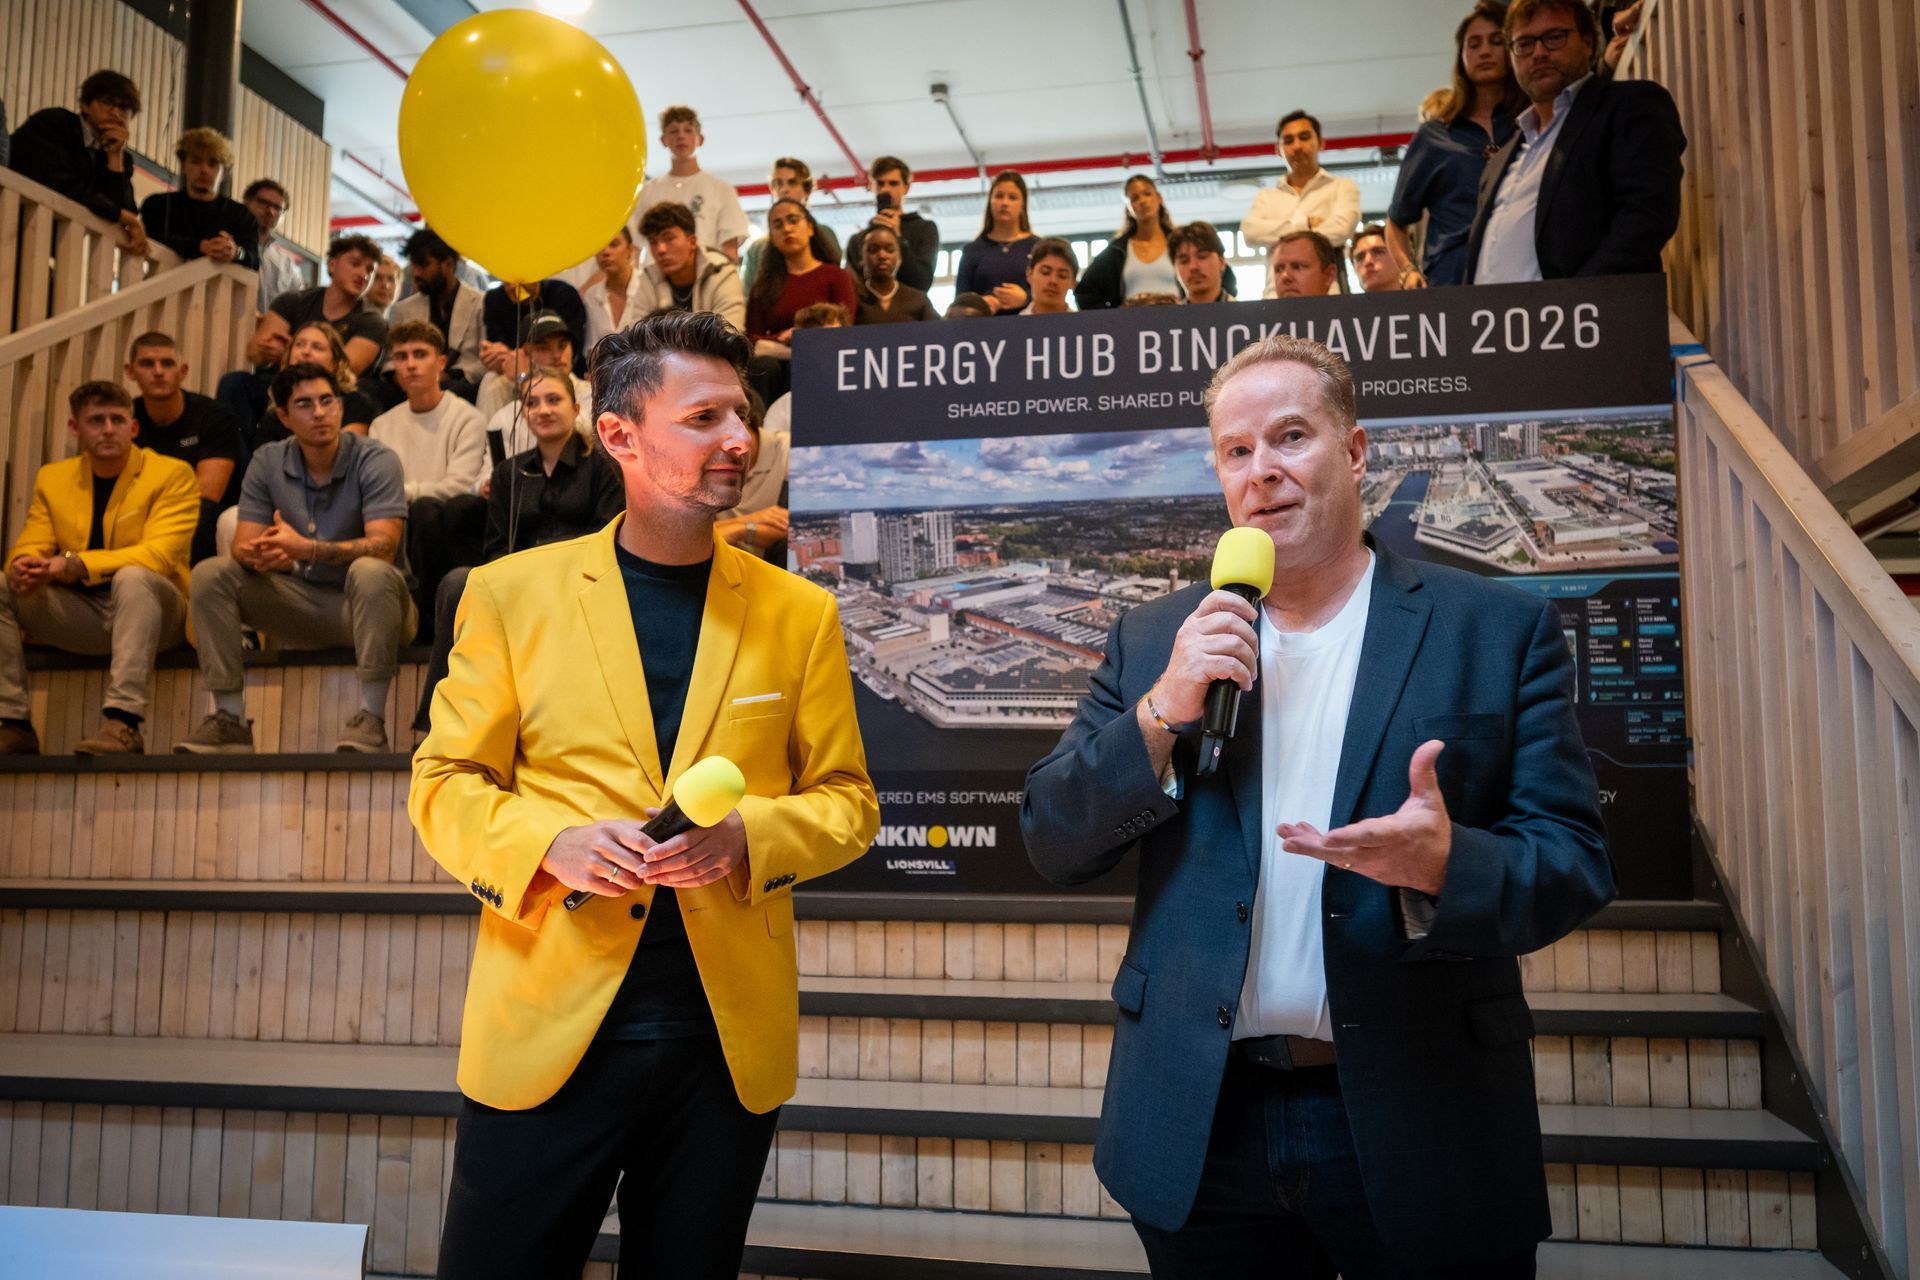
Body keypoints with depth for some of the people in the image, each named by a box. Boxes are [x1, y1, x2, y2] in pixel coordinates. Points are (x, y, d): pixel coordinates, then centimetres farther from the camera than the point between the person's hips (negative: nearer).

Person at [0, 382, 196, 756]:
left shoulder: (172, 473, -6)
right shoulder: (52, 477, 11)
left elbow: (158, 555, -17)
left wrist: (73, 565, -28)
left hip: (148, 610, -5)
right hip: (80, 613, 5)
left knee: (132, 577, -35)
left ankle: (123, 724, -41)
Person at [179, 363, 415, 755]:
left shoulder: (375, 460, -11)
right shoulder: (267, 462, 3)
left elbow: (383, 545, -24)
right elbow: (243, 545, -4)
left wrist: (308, 550, -38)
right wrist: (259, 556, -30)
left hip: (366, 606, -5)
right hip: (301, 602, 5)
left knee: (370, 572, -37)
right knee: (210, 573, -12)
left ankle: (371, 719, -32)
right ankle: (230, 721, -12)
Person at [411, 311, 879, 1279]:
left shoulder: (799, 612, 3)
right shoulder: (511, 593, 0)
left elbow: (846, 800, 6)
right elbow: (444, 784, 4)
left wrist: (747, 833, -14)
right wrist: (551, 842, -15)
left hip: (729, 1040, 2)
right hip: (546, 1027, -1)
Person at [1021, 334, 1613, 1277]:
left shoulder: (1499, 629, -2)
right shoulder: (1154, 640, 4)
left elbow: (1574, 865, -4)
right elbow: (1053, 848, 1)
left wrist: (1444, 865, -25)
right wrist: (1162, 710, -14)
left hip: (1418, 1129, -1)